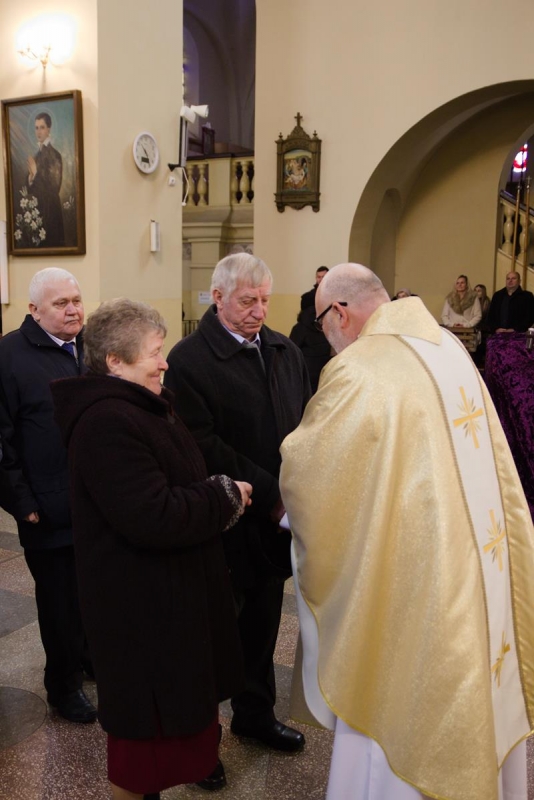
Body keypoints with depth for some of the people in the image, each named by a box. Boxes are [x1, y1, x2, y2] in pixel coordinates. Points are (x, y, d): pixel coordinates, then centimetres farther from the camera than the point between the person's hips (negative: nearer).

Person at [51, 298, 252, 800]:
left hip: (165, 589, 10)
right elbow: (156, 517, -32)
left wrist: (220, 494, -1)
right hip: (143, 603, -10)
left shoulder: (141, 406, 8)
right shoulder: (107, 422, -27)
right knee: (147, 721, 10)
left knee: (167, 709, 26)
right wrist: (227, 498, -19)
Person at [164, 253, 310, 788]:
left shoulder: (285, 352, 7)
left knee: (263, 624, 20)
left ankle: (255, 714, 42)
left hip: (276, 520, 6)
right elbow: (204, 445, -18)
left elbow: (306, 424, 8)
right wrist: (270, 494, -18)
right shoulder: (190, 359, -12)